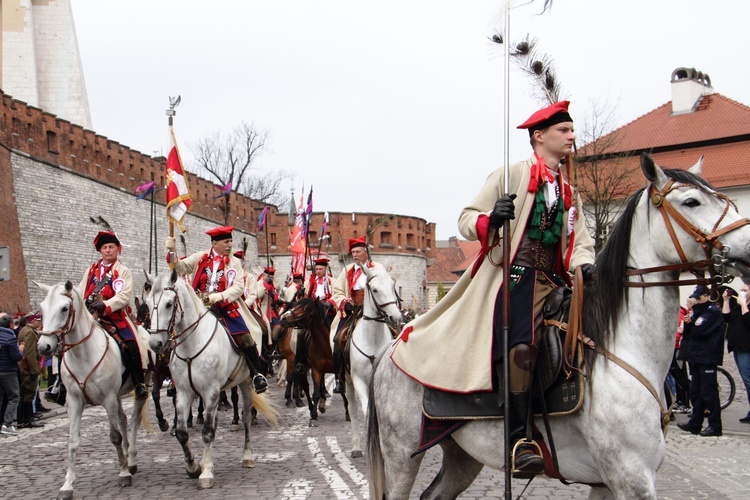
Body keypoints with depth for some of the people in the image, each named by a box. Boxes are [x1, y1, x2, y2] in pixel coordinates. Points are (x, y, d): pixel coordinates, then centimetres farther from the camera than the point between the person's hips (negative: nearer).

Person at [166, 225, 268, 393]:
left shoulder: (235, 262, 2)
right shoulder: (200, 258, 7)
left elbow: (238, 287, -7)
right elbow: (181, 268, 1)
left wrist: (219, 296, -22)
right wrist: (172, 252, -17)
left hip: (226, 307, -1)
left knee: (245, 338, -13)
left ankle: (257, 375, 3)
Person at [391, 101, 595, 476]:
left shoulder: (570, 193, 22)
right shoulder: (512, 175, 4)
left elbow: (580, 241, 15)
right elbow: (467, 220, 0)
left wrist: (584, 265, -9)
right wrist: (491, 219, -23)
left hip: (552, 280, 7)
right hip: (515, 273, -7)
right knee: (522, 345, -27)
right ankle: (519, 438, -23)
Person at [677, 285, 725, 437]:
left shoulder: (713, 311, -8)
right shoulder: (698, 312, 18)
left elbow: (699, 331, -21)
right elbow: (687, 336, 16)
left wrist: (693, 312, -10)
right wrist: (687, 323, -3)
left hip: (707, 359, -9)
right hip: (695, 357, 9)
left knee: (709, 393, -7)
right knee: (695, 393, 11)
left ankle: (715, 426, -2)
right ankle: (695, 423, 17)